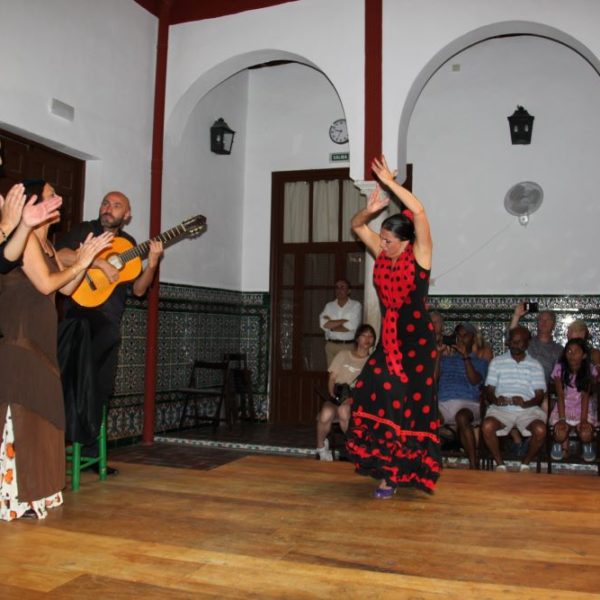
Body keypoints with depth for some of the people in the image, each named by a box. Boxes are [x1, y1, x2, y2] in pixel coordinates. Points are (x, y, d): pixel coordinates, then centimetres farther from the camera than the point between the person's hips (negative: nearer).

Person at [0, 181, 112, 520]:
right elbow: (45, 284, -17)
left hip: (39, 340, 9)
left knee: (37, 412, 12)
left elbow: (67, 289, 17)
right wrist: (79, 265, -6)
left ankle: (28, 492, 21)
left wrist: (84, 262, 6)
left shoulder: (46, 244, 18)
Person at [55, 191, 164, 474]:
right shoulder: (84, 231, 1)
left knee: (102, 387, 7)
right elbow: (60, 255, -18)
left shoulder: (128, 243, 14)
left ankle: (90, 451, 18)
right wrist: (100, 262, -24)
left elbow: (138, 289, 8)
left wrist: (152, 263, -7)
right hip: (81, 315, -5)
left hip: (109, 322, 5)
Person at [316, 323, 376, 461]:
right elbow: (332, 379, 10)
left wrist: (353, 398, -16)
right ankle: (321, 447, -7)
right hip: (337, 398, 1)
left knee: (344, 410, -38)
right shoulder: (343, 355, 15)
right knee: (326, 414, -34)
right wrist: (333, 394, -9)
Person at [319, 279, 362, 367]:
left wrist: (331, 325, -1)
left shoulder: (356, 305, 1)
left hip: (348, 346, -3)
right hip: (331, 345, 3)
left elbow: (351, 326, -10)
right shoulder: (329, 305, 10)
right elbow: (323, 324, -5)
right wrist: (344, 320, -8)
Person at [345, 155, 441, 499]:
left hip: (417, 339, -5)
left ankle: (395, 473, 15)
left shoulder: (419, 254, -8)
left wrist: (390, 182, -15)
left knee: (406, 405, 2)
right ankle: (389, 469, 15)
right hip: (390, 337, 5)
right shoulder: (383, 253, 6)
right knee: (375, 399, -1)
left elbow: (419, 211, -20)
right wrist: (370, 210, -7)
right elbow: (357, 225, 14)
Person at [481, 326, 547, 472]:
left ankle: (525, 464, -3)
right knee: (487, 426, -32)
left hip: (528, 409, 0)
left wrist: (525, 403, -17)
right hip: (501, 408, 0)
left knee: (541, 430, -31)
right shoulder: (497, 362, 11)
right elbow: (489, 390, 7)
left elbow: (539, 396, 5)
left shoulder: (535, 365, 11)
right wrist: (496, 400, -17)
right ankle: (500, 464, -8)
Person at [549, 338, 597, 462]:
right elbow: (560, 395, -12)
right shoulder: (560, 368, -12)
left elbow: (585, 396, -13)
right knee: (560, 433, -28)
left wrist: (584, 420, -23)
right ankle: (559, 444, 9)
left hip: (584, 409, 0)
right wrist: (562, 419, -21)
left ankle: (587, 446, 9)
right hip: (564, 408, 0)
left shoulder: (590, 370, -10)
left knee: (586, 434, -28)